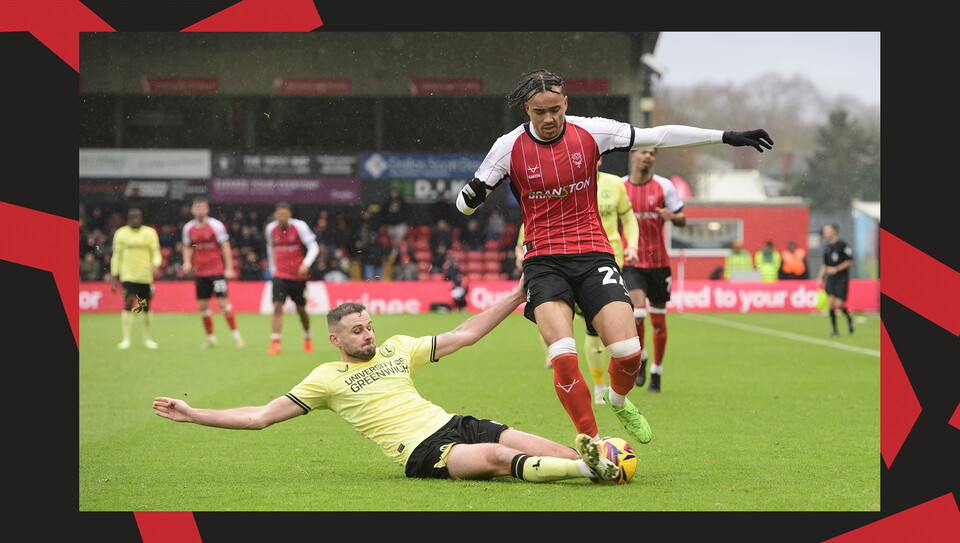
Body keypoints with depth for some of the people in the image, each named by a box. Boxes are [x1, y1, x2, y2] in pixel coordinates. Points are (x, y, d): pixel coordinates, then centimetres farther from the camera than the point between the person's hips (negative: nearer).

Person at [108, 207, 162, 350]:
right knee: (128, 305, -15)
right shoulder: (121, 233, 5)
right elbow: (116, 255, 8)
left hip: (145, 276, 1)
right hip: (127, 275, -1)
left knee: (146, 308, 7)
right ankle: (125, 339, -16)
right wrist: (114, 276, 5)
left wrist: (155, 265, -15)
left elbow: (156, 252, 5)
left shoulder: (150, 233, 6)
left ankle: (148, 339, 20)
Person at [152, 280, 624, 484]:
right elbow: (259, 416, 10)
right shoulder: (325, 379, 10)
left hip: (452, 424, 6)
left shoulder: (397, 348, 21)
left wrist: (517, 296, 15)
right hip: (421, 452, -6)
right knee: (493, 457, -33)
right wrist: (191, 414, 4)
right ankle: (585, 468, -47)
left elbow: (465, 334, 22)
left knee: (521, 442, -20)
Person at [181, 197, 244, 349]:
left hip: (217, 270, -4)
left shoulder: (216, 225, -6)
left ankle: (236, 335, 1)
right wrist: (187, 262, 0)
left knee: (223, 302, -10)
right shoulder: (188, 228, 6)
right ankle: (211, 337, 15)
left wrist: (229, 268, -10)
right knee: (202, 305, 3)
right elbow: (187, 248, 18)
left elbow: (225, 246, -5)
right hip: (199, 272, 4)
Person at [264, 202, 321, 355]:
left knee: (301, 309, 10)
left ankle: (307, 339, 34)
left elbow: (313, 247, -12)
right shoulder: (270, 229, 2)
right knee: (277, 306, -15)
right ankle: (275, 343, -18)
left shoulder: (299, 226, -10)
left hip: (298, 275, -1)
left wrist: (306, 264, -27)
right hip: (279, 274, 1)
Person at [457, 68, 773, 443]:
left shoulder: (590, 132, -2)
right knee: (563, 357, -21)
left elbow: (657, 137, 3)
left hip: (592, 253, 1)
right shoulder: (510, 147, -3)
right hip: (544, 261, -1)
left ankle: (619, 400, 21)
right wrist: (471, 196, -15)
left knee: (627, 352, -13)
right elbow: (466, 203, 7)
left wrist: (726, 137, 2)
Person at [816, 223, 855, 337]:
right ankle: (834, 330, 1)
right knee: (830, 303, -7)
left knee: (839, 304, -12)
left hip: (842, 278, -6)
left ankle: (849, 319, 20)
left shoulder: (842, 245, -7)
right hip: (830, 278, 6)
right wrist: (820, 277, 11)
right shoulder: (827, 248, 13)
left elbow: (850, 262, -8)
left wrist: (836, 269, -16)